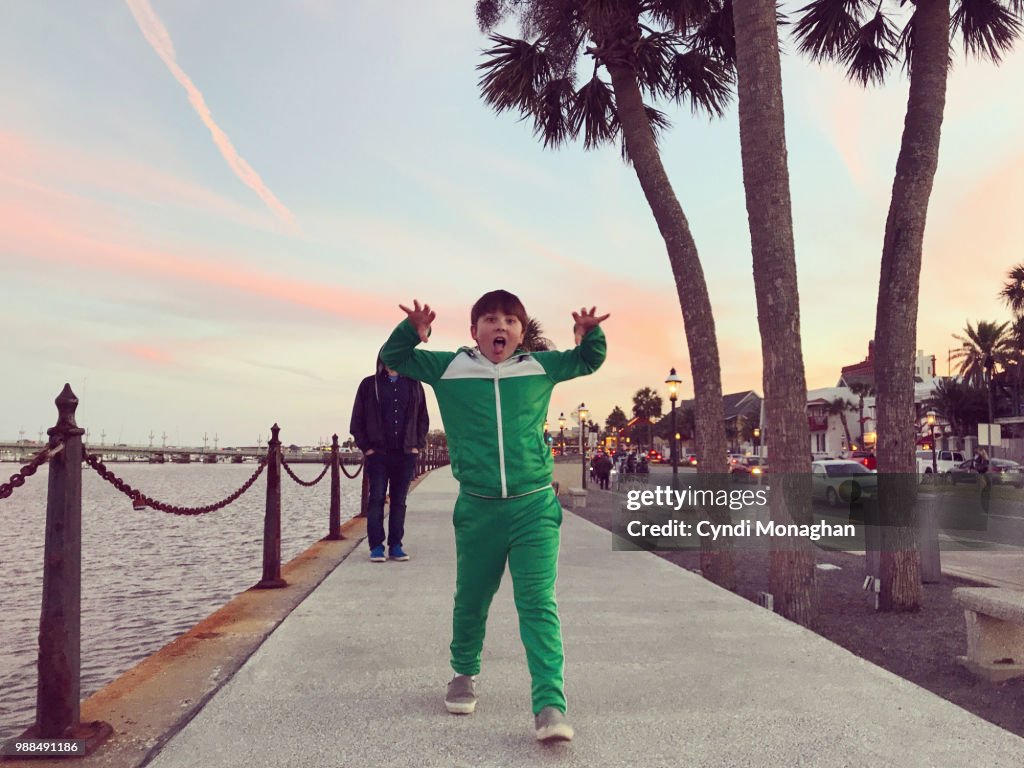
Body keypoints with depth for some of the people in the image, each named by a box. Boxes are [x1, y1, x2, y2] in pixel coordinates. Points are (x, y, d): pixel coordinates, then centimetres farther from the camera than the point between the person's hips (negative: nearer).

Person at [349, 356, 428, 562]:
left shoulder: (413, 385, 10)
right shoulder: (369, 385, 4)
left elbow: (423, 418, 14)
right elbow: (357, 420, 4)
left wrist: (417, 445, 5)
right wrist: (366, 447, -3)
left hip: (405, 453, 2)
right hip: (378, 453, -2)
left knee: (399, 501, 6)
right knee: (376, 498, -3)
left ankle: (395, 546, 12)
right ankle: (376, 547, 3)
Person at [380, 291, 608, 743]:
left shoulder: (540, 367, 5)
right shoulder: (449, 368, 2)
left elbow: (589, 361, 20)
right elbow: (392, 358, 9)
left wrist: (590, 333, -3)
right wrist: (413, 330, -12)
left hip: (534, 507, -1)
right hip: (477, 508, 1)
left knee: (538, 604, -6)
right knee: (470, 601, 16)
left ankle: (550, 705, -3)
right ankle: (464, 676, 41)